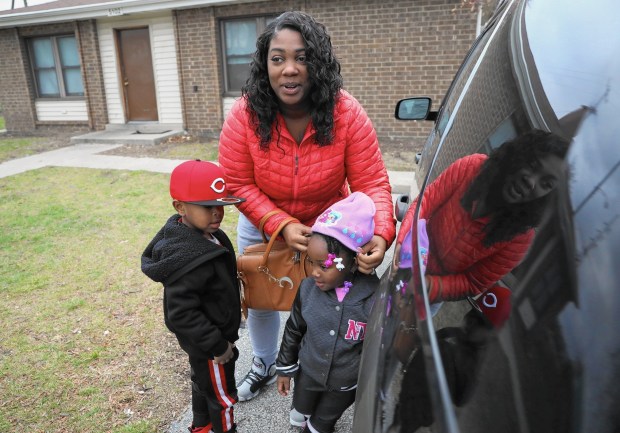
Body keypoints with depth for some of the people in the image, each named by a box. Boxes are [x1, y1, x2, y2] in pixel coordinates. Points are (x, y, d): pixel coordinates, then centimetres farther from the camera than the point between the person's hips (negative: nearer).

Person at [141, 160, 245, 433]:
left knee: (203, 381, 31)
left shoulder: (197, 233, -7)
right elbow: (181, 314, -33)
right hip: (206, 342, -10)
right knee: (222, 394, 15)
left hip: (206, 336, 10)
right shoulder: (188, 260, -37)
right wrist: (217, 345, -22)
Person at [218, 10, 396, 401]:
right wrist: (281, 226, -30)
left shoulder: (347, 114, -26)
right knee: (259, 299, 21)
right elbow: (237, 184, -19)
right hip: (262, 227, 2)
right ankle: (265, 365, 52)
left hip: (327, 229, -1)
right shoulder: (245, 116, -24)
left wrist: (380, 233, -42)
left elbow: (372, 183, -24)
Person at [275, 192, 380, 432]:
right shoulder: (308, 288, -20)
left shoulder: (375, 299, -29)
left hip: (345, 383, -2)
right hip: (308, 372, 2)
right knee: (301, 412, 28)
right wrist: (285, 368, 6)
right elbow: (293, 330, -3)